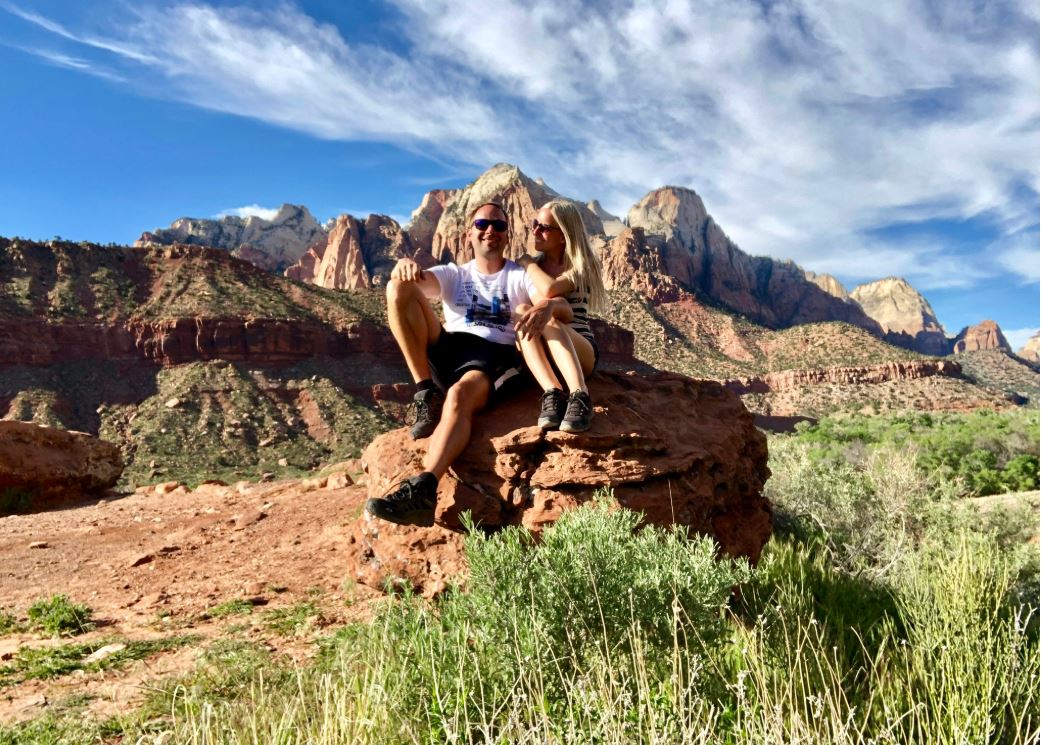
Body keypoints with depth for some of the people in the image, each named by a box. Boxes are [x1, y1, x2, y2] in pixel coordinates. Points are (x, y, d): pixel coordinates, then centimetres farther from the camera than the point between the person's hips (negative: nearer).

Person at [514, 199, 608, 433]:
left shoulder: (580, 266, -3)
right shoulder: (534, 267, 14)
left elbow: (549, 289, -22)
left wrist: (527, 262, -8)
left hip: (581, 352, -3)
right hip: (542, 353, 4)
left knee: (549, 321, -34)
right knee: (524, 321, -27)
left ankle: (580, 398, -51)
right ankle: (553, 394, -43)